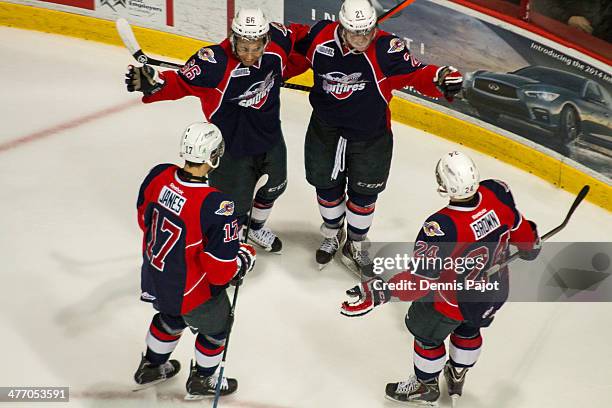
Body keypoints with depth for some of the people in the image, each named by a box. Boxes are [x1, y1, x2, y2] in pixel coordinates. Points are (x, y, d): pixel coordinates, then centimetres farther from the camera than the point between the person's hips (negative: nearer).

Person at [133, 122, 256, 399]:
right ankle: (202, 381, 49)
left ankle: (151, 367, 58)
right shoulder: (216, 207, -36)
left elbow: (144, 219, 2)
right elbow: (221, 272, -29)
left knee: (171, 318, 36)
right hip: (193, 293, -6)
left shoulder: (158, 176, -18)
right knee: (216, 327, 26)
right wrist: (245, 257, -8)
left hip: (153, 280, 6)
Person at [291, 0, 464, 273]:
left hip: (370, 135, -2)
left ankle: (355, 247, 35)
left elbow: (416, 74, -26)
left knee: (363, 194, 11)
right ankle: (333, 235, 45)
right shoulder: (321, 37, -17)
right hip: (325, 130, 2)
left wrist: (440, 79, -45)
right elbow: (298, 50, 3)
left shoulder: (387, 49, -26)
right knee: (327, 187, 18)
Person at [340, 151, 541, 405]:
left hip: (455, 300, -6)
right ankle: (457, 377, 56)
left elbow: (420, 280, -34)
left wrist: (376, 293, -30)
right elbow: (517, 226, -3)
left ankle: (425, 386, 46)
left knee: (427, 334, 23)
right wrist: (530, 244, 18)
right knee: (468, 328, 33)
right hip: (497, 291, 6)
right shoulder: (497, 193, -24)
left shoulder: (442, 227, -40)